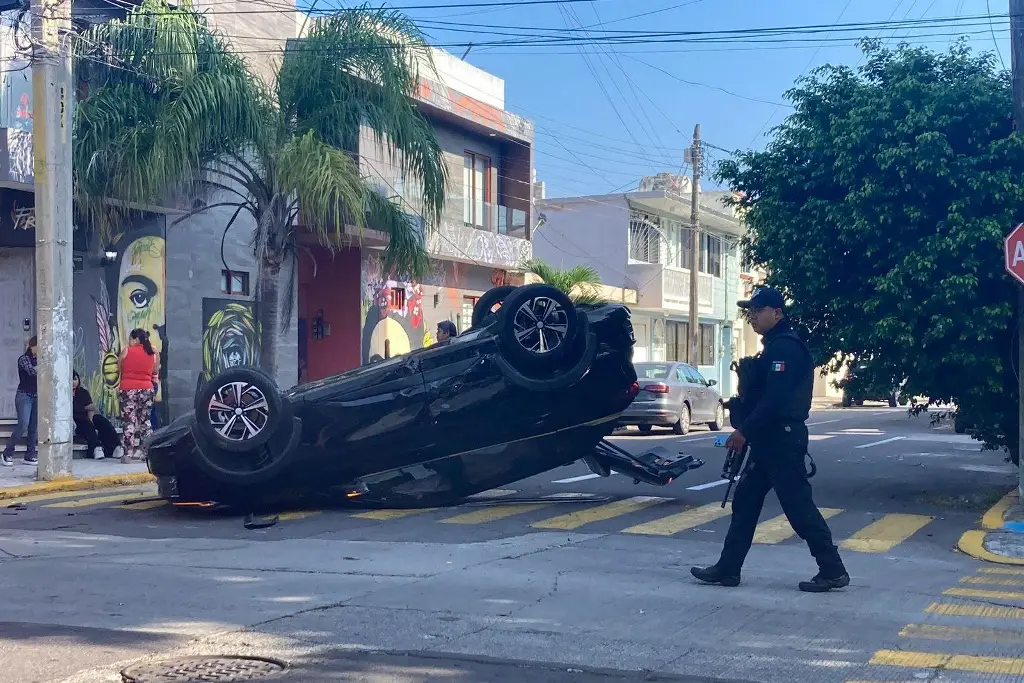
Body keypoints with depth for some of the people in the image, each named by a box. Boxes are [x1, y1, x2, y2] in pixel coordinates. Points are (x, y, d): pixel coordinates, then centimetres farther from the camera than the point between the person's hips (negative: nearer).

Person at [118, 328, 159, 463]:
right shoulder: (152, 353, 6)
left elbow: (120, 369, 6)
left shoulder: (126, 351, -2)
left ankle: (129, 453, -8)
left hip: (128, 389, -3)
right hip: (147, 389, 3)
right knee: (145, 421, 12)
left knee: (129, 421, -3)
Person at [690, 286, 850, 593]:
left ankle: (833, 570, 2)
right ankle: (727, 568, 14)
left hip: (781, 439, -11)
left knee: (798, 505, -6)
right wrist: (747, 430, 15)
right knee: (745, 500, 10)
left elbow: (775, 399, -24)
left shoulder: (785, 347, -16)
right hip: (770, 439, 11)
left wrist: (743, 431, -19)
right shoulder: (776, 345, 17)